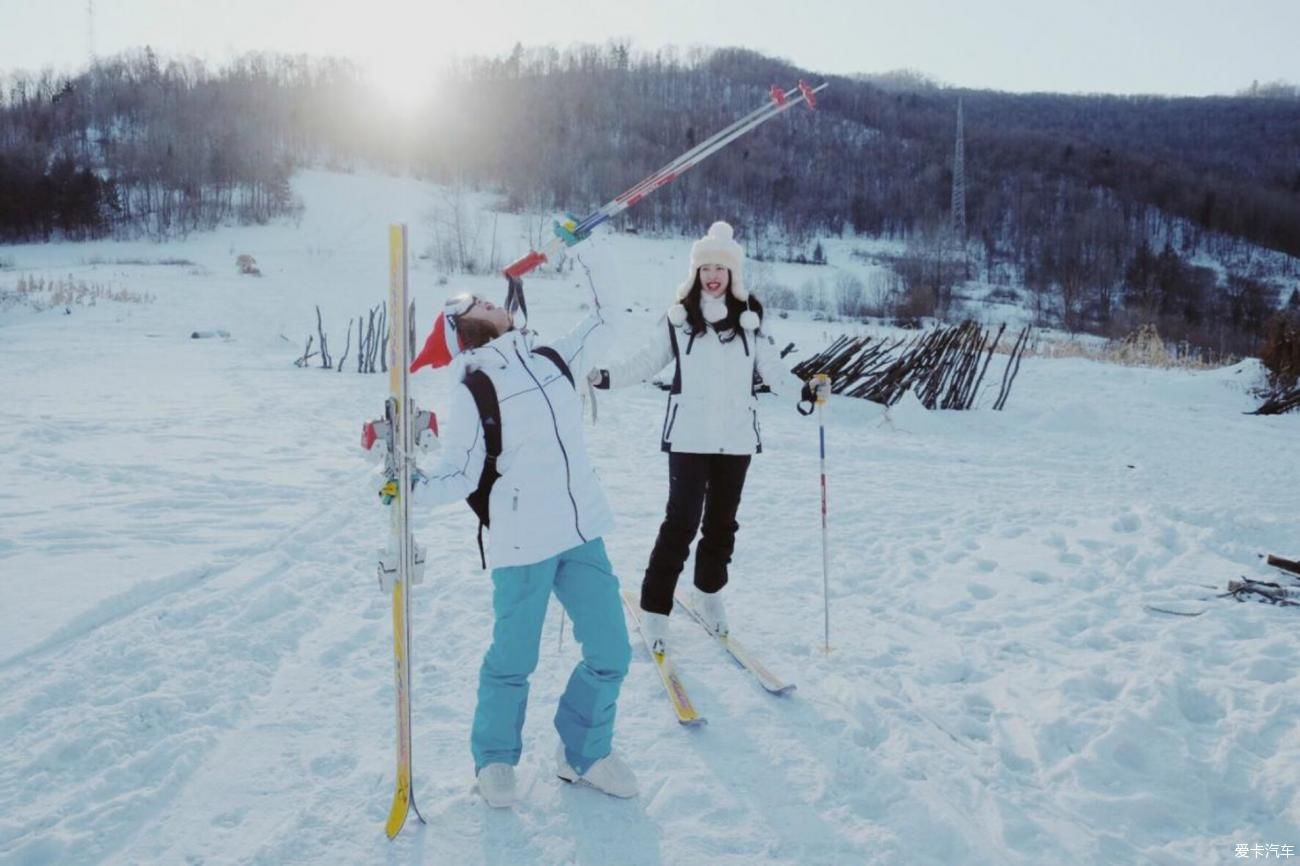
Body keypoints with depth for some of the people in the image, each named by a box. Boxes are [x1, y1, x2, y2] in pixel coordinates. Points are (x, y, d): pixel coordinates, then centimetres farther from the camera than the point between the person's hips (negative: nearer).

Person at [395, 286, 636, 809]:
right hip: (523, 544, -5)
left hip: (583, 532, 6)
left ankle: (585, 753, 30)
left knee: (611, 652, 8)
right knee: (514, 660, 6)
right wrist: (411, 484, -26)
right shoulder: (473, 393, -7)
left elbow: (600, 322, 23)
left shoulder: (553, 361, 8)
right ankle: (494, 759, 33)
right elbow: (459, 476, -9)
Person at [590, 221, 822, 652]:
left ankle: (709, 592, 33)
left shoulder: (750, 318, 3)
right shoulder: (679, 317, 0)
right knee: (682, 521, -6)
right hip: (689, 436, -2)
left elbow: (772, 370, 2)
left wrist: (805, 392, -13)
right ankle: (654, 607, 4)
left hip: (736, 437, 2)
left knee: (722, 520, 13)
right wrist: (605, 377, -10)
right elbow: (647, 362, 2)